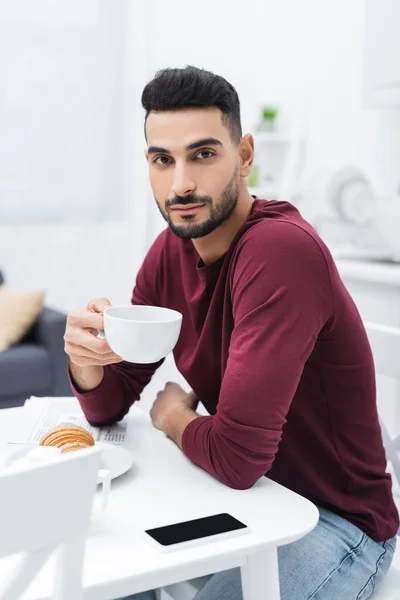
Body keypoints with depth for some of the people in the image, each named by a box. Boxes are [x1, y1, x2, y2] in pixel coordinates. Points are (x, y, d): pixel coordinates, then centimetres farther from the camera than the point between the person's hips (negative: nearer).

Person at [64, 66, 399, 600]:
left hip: (336, 521, -7)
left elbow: (236, 455, -32)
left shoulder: (283, 251, -29)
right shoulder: (171, 249, -3)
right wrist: (86, 358, -21)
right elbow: (109, 408, 2)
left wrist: (174, 416, -10)